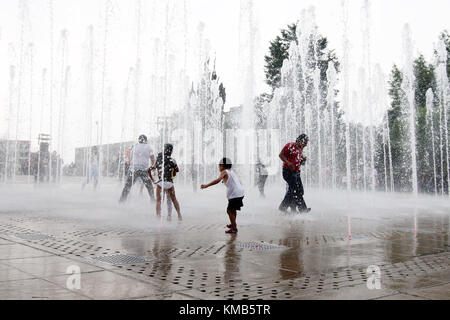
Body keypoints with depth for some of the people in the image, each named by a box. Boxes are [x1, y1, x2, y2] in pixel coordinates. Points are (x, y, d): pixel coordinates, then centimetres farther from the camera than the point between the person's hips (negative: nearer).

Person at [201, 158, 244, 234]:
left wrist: (206, 186, -27)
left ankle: (234, 229, 1)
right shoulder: (232, 172, 18)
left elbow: (217, 180, -23)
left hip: (235, 195, -9)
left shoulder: (224, 172, -5)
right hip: (240, 193, 9)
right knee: (232, 210, 26)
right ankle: (233, 224, 43)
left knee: (230, 211, -2)